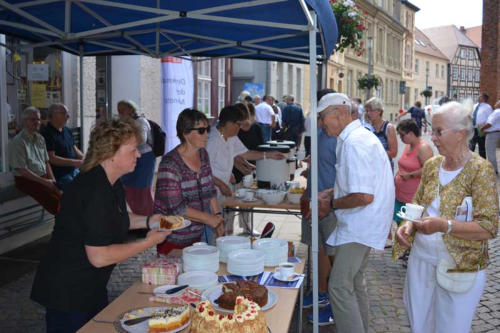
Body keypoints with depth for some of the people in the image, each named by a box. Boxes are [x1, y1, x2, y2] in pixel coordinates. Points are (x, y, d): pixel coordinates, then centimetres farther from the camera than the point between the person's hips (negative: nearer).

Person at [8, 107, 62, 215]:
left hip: (43, 177, 7)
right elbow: (22, 170, -15)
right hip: (26, 180, -7)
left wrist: (52, 180, 4)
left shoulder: (40, 139, 13)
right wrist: (44, 181, -15)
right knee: (54, 201, -25)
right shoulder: (17, 141, -11)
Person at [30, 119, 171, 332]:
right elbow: (99, 257, -28)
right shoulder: (95, 191, -28)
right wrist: (148, 242, -19)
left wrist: (147, 221, 5)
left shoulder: (113, 184, 3)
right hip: (67, 293, -10)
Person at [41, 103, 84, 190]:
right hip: (60, 176, -8)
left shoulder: (67, 131, 17)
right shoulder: (46, 133, -9)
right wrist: (75, 162, -18)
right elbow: (51, 159, -16)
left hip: (74, 171, 8)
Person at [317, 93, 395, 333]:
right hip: (362, 224, 11)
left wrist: (332, 204, -14)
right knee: (355, 283, 21)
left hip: (359, 226, -11)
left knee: (339, 287, -8)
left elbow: (364, 196, -28)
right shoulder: (359, 136, 11)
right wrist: (329, 193, 12)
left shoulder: (353, 144, -23)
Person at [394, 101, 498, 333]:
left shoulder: (480, 170, -14)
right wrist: (408, 224, -7)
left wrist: (445, 226, -31)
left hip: (459, 265, -5)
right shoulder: (431, 165, 4)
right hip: (421, 257, 5)